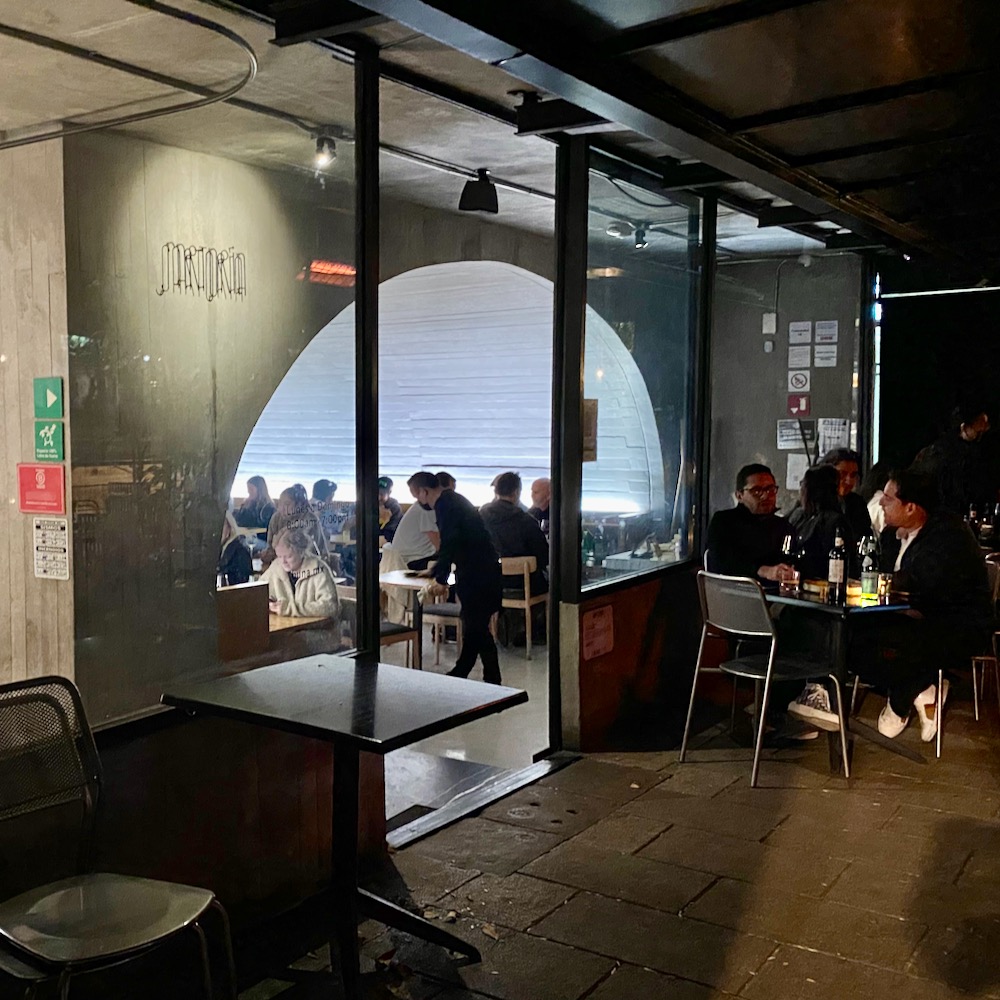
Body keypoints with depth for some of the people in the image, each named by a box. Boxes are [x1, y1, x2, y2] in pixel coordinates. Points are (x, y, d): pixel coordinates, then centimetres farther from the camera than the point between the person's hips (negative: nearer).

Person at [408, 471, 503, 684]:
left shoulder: (445, 504, -14)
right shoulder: (453, 500, 17)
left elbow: (450, 544, -22)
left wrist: (441, 579, -19)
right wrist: (435, 569, 33)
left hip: (477, 576, -10)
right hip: (484, 571, 10)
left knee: (476, 628, -4)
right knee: (473, 626, 17)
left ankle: (492, 680, 0)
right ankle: (460, 672, 27)